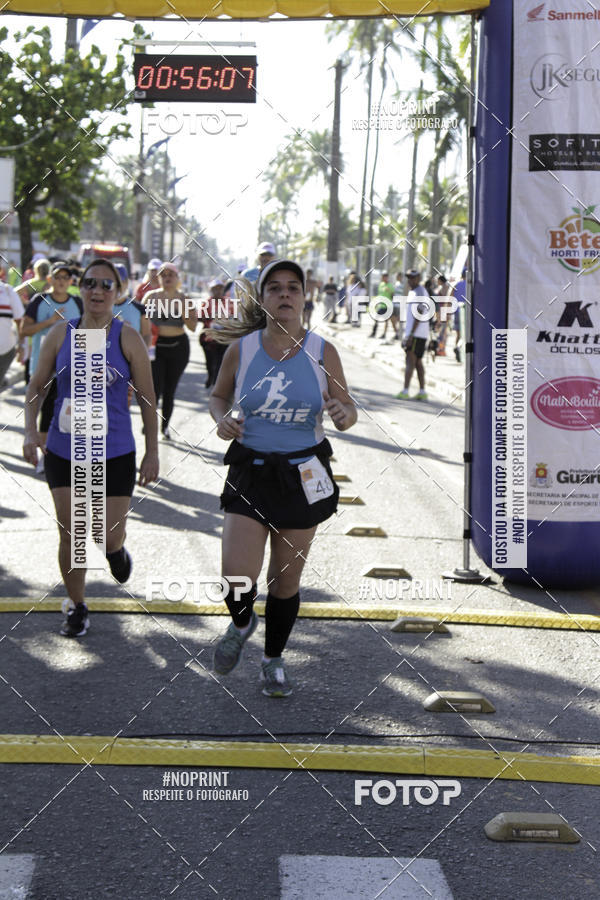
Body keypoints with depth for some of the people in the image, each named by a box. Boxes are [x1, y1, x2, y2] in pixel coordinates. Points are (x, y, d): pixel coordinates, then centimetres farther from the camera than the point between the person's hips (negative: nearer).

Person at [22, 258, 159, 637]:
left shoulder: (127, 338, -6)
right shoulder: (61, 333, -1)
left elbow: (147, 399, -1)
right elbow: (37, 385, 8)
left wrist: (152, 452, -2)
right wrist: (31, 431, -6)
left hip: (115, 454, -1)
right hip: (64, 453, 2)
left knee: (109, 537, 0)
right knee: (71, 537, 2)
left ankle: (116, 550, 38)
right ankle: (77, 608, 22)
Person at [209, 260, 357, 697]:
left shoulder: (322, 352, -4)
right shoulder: (241, 349, -4)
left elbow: (347, 407, 3)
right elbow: (218, 396, 11)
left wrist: (344, 415, -21)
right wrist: (222, 419, -11)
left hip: (304, 476, 0)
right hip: (251, 471, 0)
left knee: (286, 579, 9)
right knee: (237, 576, -12)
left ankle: (274, 659, 33)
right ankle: (242, 623, 24)